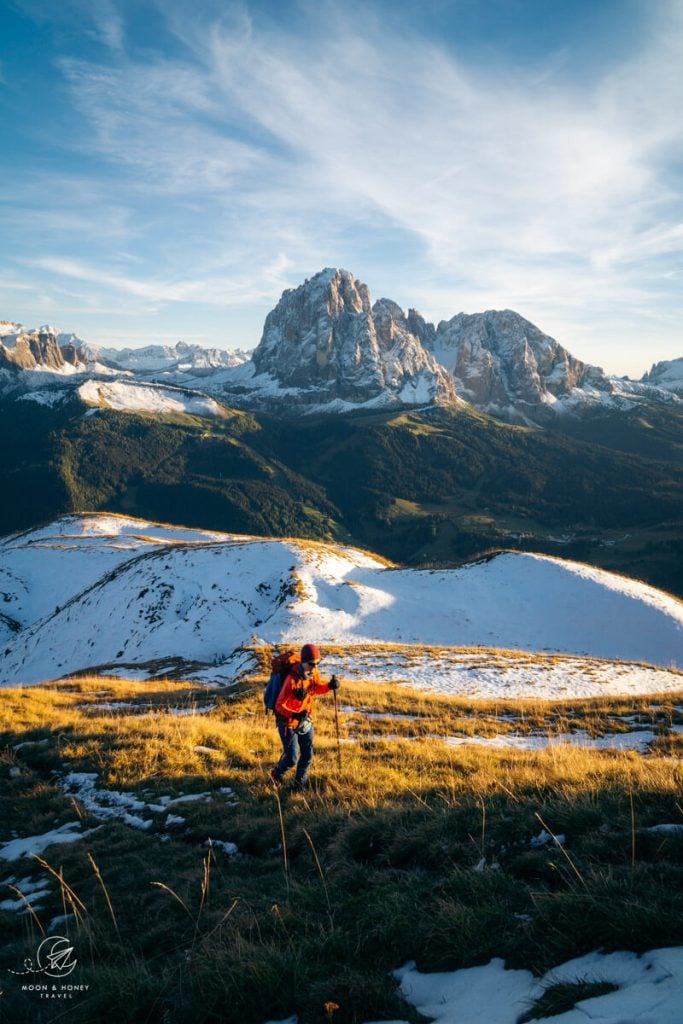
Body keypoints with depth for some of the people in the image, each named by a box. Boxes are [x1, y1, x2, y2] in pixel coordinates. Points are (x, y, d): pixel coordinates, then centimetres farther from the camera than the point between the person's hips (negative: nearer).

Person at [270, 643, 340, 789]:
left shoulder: (314, 673, -11)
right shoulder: (292, 680, -32)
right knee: (292, 758, 0)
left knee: (308, 754, 13)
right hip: (288, 723, -6)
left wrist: (329, 686, -9)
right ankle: (277, 774, 33)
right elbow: (279, 705, -26)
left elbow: (317, 688, 11)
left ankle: (301, 778, 41)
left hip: (306, 721, 6)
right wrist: (295, 715, -42)